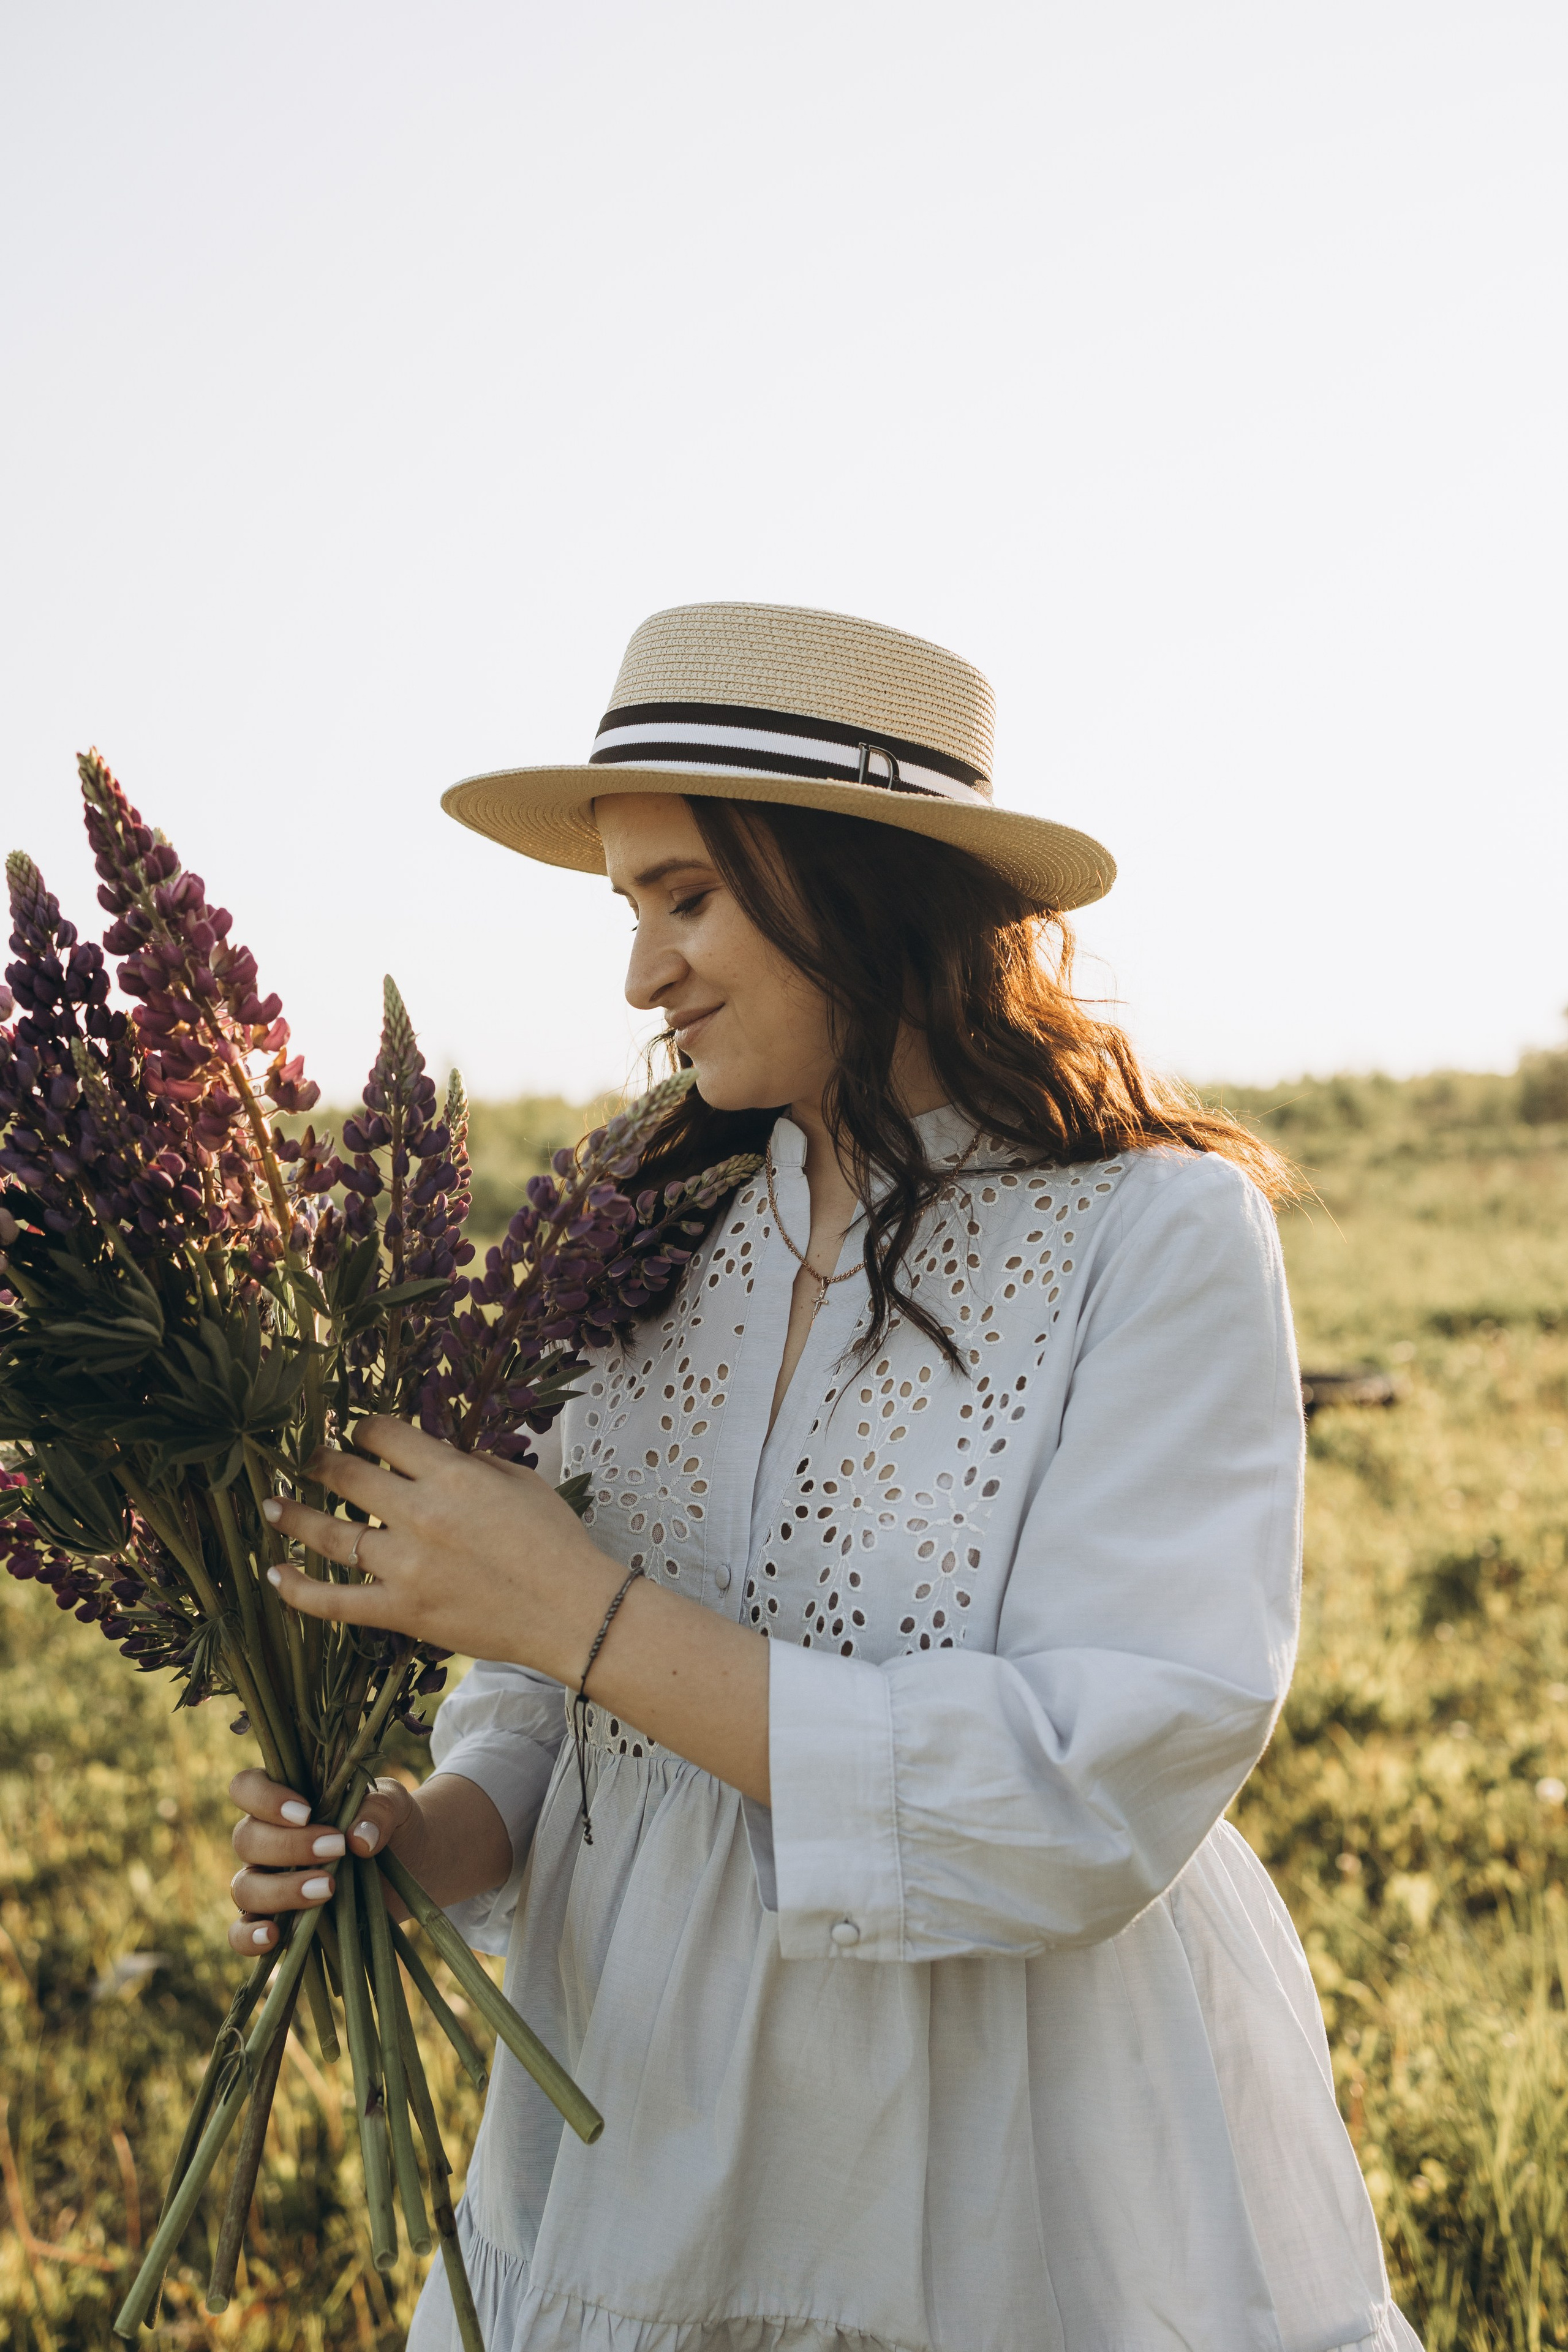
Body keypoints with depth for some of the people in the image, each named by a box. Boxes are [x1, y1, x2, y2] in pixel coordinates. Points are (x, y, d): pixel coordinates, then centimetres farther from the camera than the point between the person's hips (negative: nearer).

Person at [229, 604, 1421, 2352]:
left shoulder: (1160, 1237, -16)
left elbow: (1098, 1803, -24)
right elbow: (565, 1707, 6)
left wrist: (579, 1612, -25)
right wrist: (435, 1839, -16)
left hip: (1026, 2195, -4)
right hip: (643, 2138, 5)